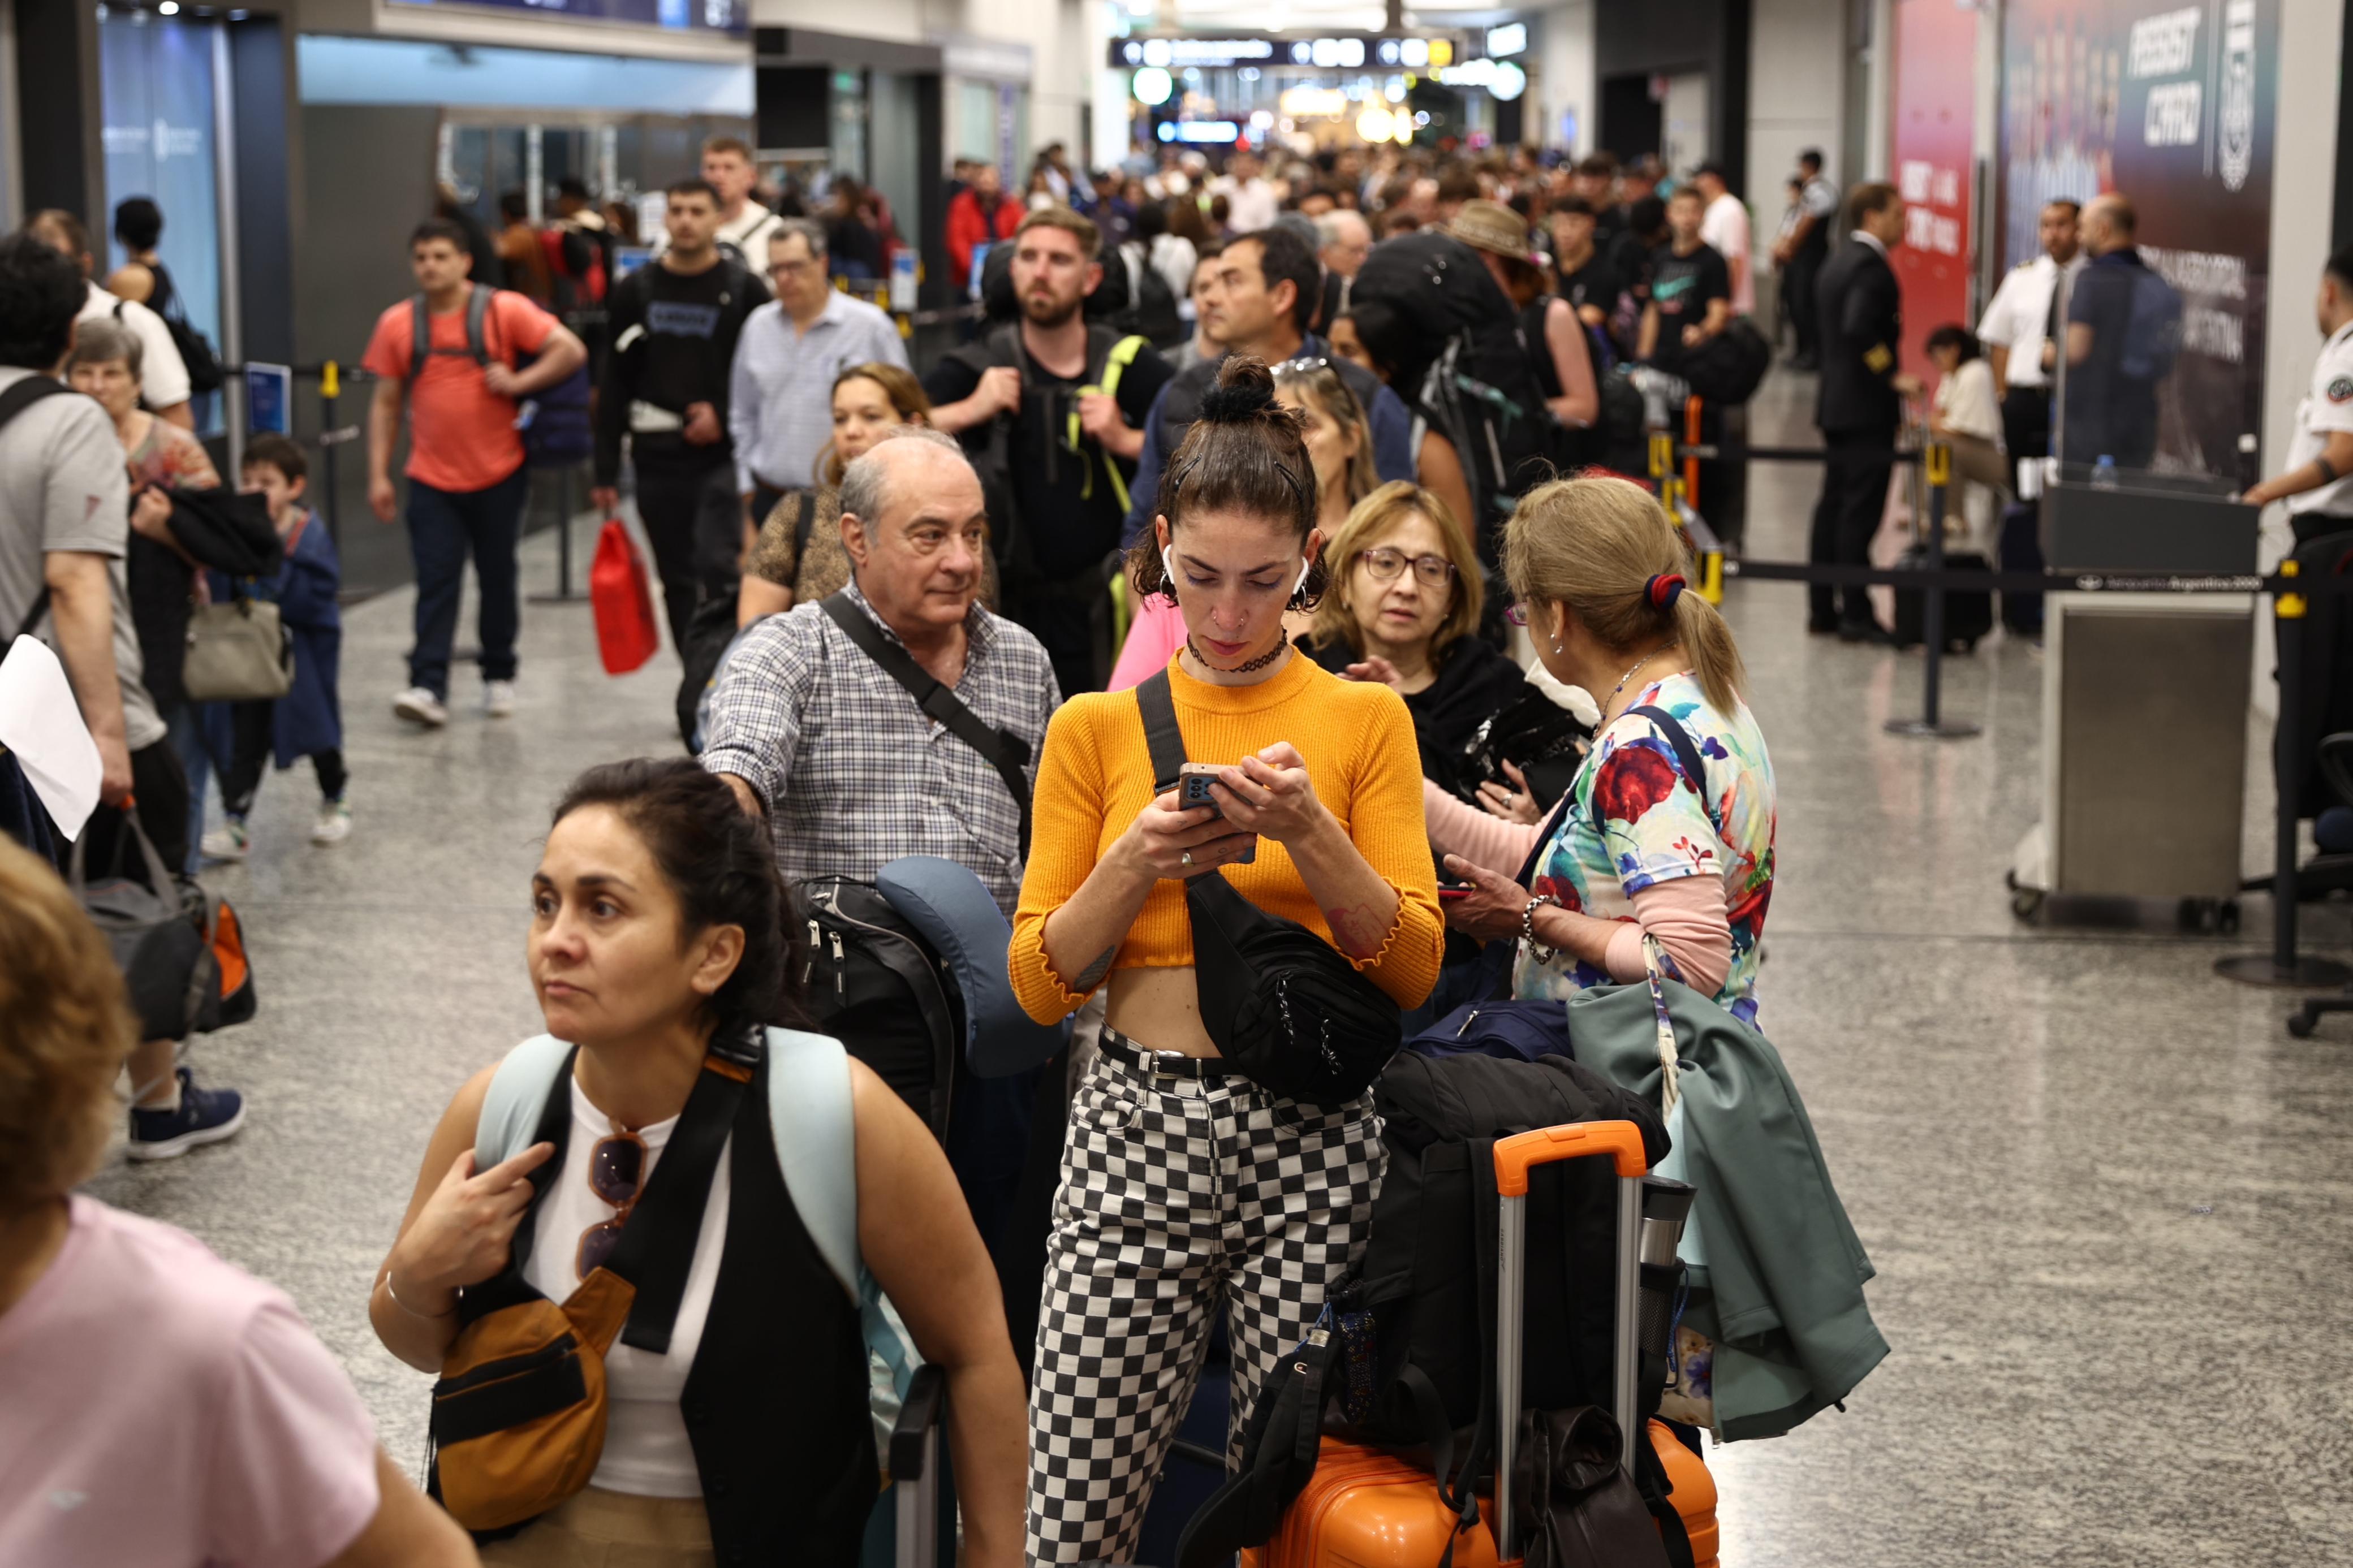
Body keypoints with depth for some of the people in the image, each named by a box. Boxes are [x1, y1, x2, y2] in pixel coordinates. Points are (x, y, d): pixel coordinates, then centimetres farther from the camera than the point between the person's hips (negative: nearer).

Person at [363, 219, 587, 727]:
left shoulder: (504, 310, -4)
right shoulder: (397, 323, 3)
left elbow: (571, 352, -7)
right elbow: (386, 404, 7)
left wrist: (518, 382, -15)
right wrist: (379, 475, 3)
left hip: (499, 475, -1)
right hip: (433, 480, 1)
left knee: (498, 579, 10)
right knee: (435, 583, -6)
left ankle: (499, 677, 25)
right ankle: (429, 688, -11)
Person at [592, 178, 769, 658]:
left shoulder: (745, 291, 0)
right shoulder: (635, 291, 7)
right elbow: (614, 385, 8)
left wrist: (724, 416, -11)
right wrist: (606, 472, 4)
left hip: (724, 456, -3)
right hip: (657, 459, 3)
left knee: (717, 569, -16)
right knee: (678, 584, 9)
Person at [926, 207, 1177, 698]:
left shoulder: (1128, 365, 0)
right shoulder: (978, 370, 4)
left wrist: (1126, 440, -15)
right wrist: (971, 410, -12)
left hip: (1113, 603, -1)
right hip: (1016, 607, 1)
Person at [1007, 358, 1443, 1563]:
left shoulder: (1364, 719, 7)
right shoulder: (1097, 726, 8)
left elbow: (1414, 969, 1)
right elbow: (1037, 984, 5)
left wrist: (1310, 832, -14)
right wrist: (1136, 862, -12)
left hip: (1311, 1136, 0)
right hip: (1139, 1123, 1)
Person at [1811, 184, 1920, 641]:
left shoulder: (1837, 264, 15)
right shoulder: (1870, 266, -15)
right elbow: (1859, 328, -28)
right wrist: (1894, 376, -21)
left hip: (1836, 402, 10)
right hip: (1867, 407, -10)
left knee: (1834, 506, 12)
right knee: (1860, 512, -7)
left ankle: (1822, 608, 15)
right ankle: (1856, 615, -5)